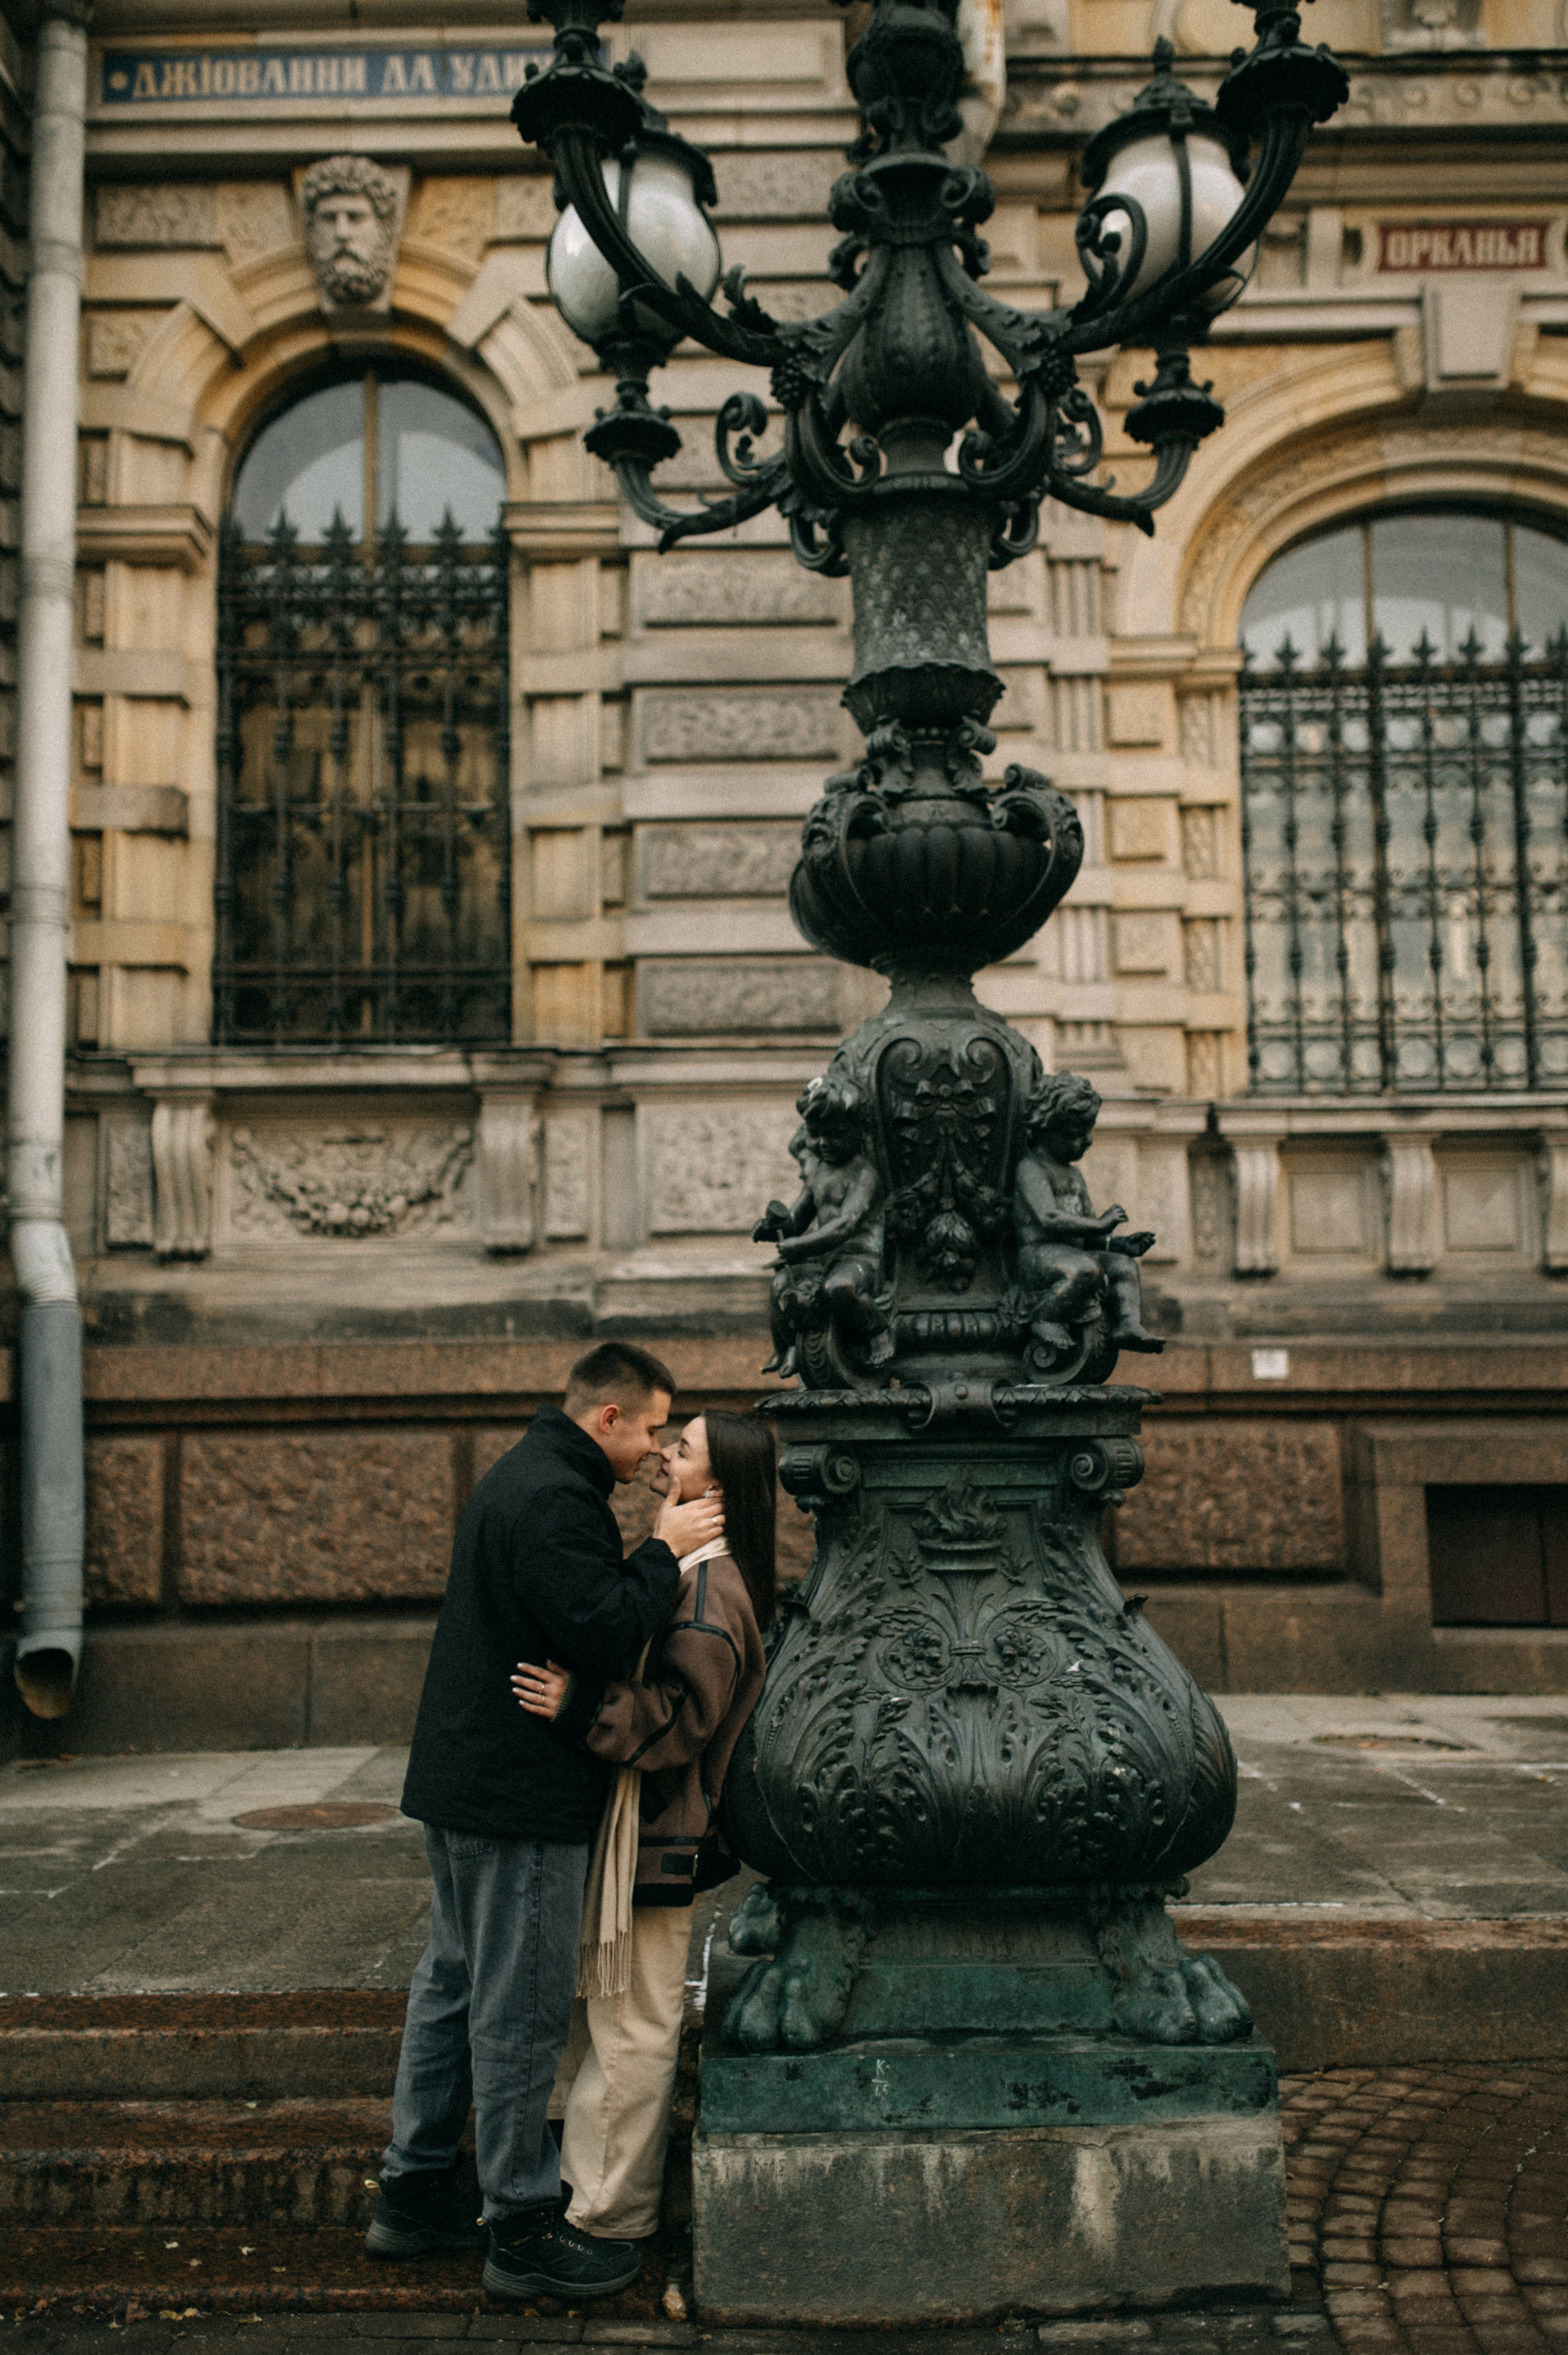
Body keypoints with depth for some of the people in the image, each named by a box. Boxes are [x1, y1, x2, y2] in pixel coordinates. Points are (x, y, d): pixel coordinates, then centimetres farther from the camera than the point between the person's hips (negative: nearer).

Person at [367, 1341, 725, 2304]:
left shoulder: (519, 1478, 14)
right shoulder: (555, 1500, -20)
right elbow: (606, 1637, -26)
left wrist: (653, 1557, 6)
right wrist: (664, 1551, -15)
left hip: (464, 1781, 11)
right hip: (523, 1794, -11)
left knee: (454, 1982, 18)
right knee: (521, 2010, -1)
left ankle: (414, 2195, 29)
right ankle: (523, 2232, 10)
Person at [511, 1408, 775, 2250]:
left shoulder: (708, 1587, -20)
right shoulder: (687, 1566, 12)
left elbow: (678, 1716, -26)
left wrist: (581, 1705, -33)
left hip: (652, 1834, -11)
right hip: (627, 1824, 11)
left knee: (630, 2025, 1)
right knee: (597, 2013, 20)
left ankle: (610, 2213, 13)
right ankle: (587, 2186, 33)